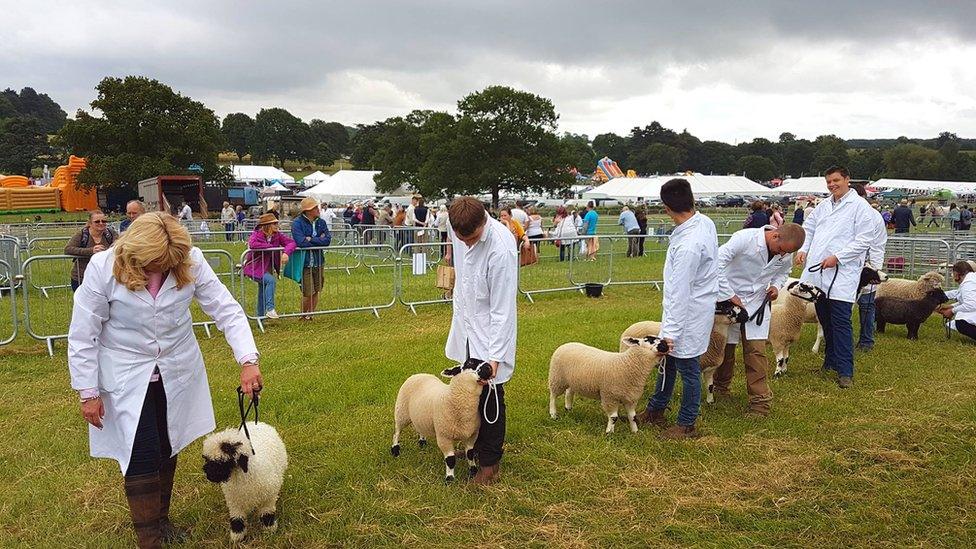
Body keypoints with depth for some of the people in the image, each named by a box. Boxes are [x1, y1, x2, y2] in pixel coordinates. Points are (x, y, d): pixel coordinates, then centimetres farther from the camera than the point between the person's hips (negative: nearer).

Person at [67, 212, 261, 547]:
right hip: (127, 378, -3)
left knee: (167, 450, 17)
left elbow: (226, 310, -16)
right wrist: (88, 393, -10)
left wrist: (248, 360, -28)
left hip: (177, 371, 3)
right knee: (141, 457, -5)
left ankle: (161, 519, 40)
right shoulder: (104, 269, -22)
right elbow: (83, 336, -13)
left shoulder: (191, 262, -18)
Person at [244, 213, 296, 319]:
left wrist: (286, 253, -31)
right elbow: (252, 244, -37)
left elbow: (291, 242, -10)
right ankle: (270, 309, -24)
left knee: (263, 291, 17)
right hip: (254, 269, -7)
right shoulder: (257, 234, -17)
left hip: (267, 269, 7)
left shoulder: (278, 235, -4)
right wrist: (270, 246, -28)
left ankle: (261, 316, 32)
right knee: (271, 280, -29)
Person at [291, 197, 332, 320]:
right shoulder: (297, 223, -10)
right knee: (308, 293, -4)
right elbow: (300, 242, -23)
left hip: (318, 262, 5)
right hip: (304, 262, -5)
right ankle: (303, 316, 19)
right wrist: (319, 240, -11)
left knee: (316, 291, 11)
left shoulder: (321, 222, 5)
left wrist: (311, 239, -15)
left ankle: (310, 315, 27)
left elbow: (327, 240, -7)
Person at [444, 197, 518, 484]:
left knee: (489, 394, 1)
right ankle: (476, 442, 36)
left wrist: (495, 355, -24)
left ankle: (490, 462, 15)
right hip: (466, 324, 7)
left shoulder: (500, 249, -29)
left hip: (490, 329, -7)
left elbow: (502, 310, -25)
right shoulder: (458, 228, -8)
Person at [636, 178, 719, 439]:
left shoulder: (688, 245, -31)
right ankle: (655, 410, 37)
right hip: (699, 302, 10)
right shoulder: (705, 222, -2)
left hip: (689, 312, -10)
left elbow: (680, 294, -27)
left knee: (688, 367, 6)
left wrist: (671, 332, -20)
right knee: (668, 360, 21)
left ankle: (687, 425, 23)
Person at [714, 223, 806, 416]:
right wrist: (729, 295, -25)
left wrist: (776, 285, -6)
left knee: (756, 352, -4)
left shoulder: (786, 253, -7)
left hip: (758, 302, 3)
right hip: (729, 299, -3)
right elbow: (716, 264, -28)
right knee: (726, 348, 9)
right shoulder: (744, 238, -25)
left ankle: (760, 400, 3)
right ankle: (721, 389, 32)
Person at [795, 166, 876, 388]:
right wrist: (803, 249, 5)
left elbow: (863, 241, -9)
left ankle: (845, 371, -3)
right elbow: (808, 228, 23)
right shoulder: (823, 206, 17)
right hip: (817, 272, 6)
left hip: (842, 274, -6)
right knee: (825, 320, 13)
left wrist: (837, 257, -15)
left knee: (841, 322, -7)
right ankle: (831, 360, 26)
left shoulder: (860, 207, -3)